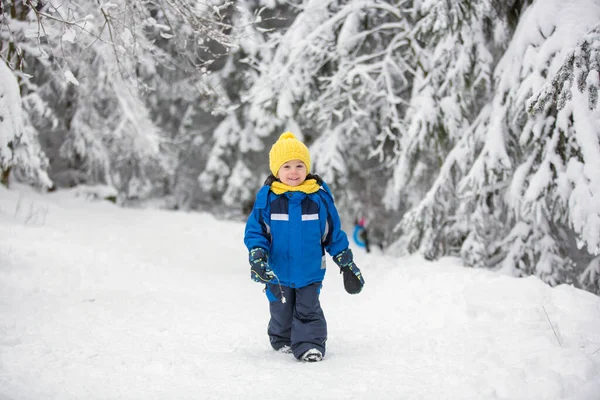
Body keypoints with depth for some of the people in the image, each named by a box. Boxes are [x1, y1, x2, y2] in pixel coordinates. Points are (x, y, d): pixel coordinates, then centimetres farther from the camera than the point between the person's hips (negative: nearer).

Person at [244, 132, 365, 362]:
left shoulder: (319, 196, -6)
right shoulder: (267, 197, -9)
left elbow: (333, 233, 4)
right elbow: (255, 230, -3)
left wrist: (346, 262, 8)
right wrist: (257, 257, -18)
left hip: (310, 272, -1)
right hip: (278, 272, 1)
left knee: (308, 310, -5)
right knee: (281, 311, 17)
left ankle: (310, 344, 1)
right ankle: (282, 341, 38)